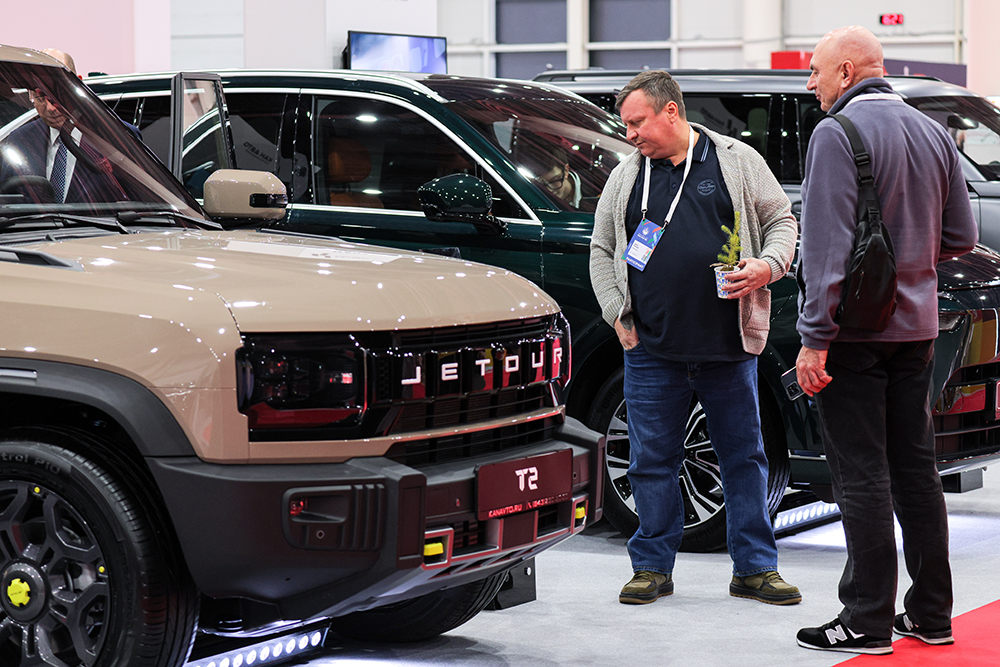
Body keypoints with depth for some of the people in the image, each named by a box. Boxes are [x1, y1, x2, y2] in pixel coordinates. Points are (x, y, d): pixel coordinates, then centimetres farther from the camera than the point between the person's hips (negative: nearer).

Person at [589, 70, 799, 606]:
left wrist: (767, 267, -11)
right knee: (652, 461, 4)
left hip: (728, 345, -2)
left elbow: (781, 220, 8)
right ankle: (653, 566, 15)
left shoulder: (737, 161, 4)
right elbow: (601, 251, 17)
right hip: (651, 349, 2)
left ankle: (755, 567, 13)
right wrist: (618, 314, 5)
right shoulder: (626, 178, 11)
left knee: (744, 456, 4)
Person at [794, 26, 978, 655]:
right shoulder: (934, 134, 11)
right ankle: (931, 614, 17)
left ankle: (868, 621, -1)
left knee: (862, 474, -4)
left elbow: (827, 244, -19)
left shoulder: (837, 135, -13)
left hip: (854, 328, -7)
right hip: (916, 324, 7)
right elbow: (961, 235, 13)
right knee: (915, 468, 13)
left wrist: (815, 337, -19)